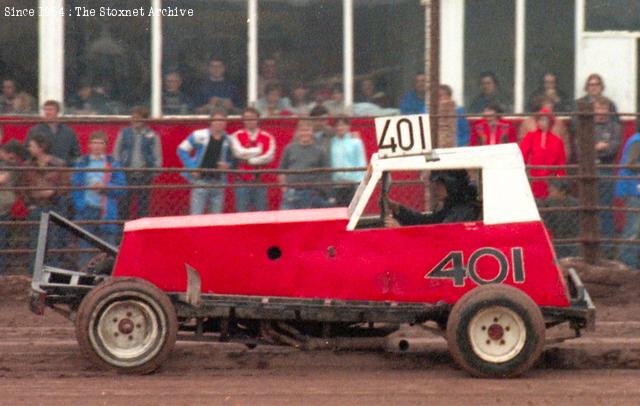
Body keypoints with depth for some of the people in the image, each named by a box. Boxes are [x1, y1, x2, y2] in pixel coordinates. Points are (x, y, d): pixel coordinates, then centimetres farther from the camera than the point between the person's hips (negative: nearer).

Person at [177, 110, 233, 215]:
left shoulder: (228, 140, 7)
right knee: (196, 214, -8)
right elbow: (182, 150, 3)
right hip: (201, 181, -4)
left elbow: (232, 159, 20)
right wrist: (191, 168, -5)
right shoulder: (199, 136, -3)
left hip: (218, 182, 4)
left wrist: (227, 165, -4)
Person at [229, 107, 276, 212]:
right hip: (242, 181, -1)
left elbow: (269, 156, -6)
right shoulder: (236, 136, 4)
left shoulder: (267, 137, 6)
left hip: (260, 180, 1)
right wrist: (258, 150, -4)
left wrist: (249, 160, -9)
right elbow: (239, 152, -12)